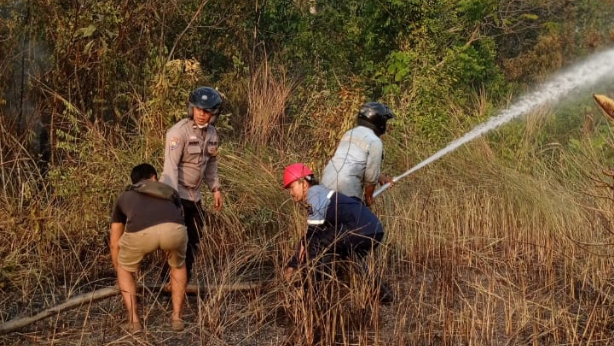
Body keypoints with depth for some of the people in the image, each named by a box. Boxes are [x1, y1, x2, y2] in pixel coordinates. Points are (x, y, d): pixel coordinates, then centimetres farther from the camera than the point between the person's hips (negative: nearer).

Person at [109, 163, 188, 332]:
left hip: (141, 232, -1)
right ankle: (177, 318, 32)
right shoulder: (170, 191, 42)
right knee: (179, 266, 35)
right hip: (174, 229, 1)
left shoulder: (124, 197, 41)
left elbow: (114, 243, 47)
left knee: (125, 269, 32)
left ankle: (134, 321, 27)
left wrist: (119, 271, 65)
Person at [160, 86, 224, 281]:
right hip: (177, 194, -8)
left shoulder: (212, 133, 4)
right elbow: (170, 166, -24)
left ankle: (185, 280, 28)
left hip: (194, 194, 8)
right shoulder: (179, 132, -19)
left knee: (194, 238, 15)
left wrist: (215, 188, 11)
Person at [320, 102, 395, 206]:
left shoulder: (349, 134, 21)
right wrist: (369, 197, 11)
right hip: (347, 187, -8)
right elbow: (371, 175, -3)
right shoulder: (375, 142, -5)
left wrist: (381, 178, 38)